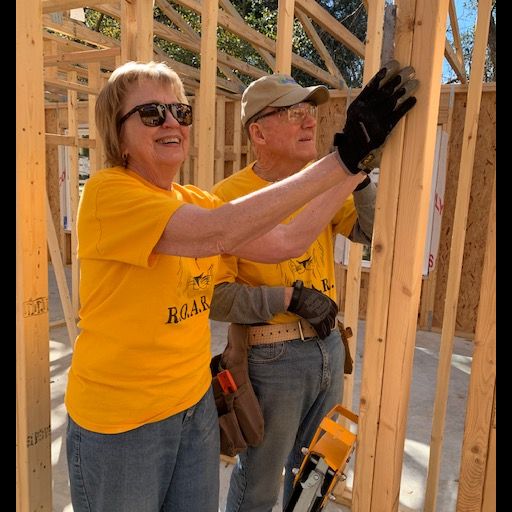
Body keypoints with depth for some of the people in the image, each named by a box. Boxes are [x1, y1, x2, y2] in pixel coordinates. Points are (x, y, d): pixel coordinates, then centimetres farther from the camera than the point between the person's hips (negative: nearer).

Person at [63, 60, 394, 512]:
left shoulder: (195, 201, 4)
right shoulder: (108, 192, -19)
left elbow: (287, 241, -1)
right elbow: (218, 233, -34)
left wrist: (357, 171, -3)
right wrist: (341, 158, -34)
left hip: (195, 403, 6)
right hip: (120, 422, -6)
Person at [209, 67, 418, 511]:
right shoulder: (229, 196, -18)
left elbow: (374, 232, -5)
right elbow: (214, 295, -20)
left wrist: (357, 175, -16)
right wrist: (289, 298, -23)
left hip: (329, 346, 6)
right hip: (272, 357, -6)